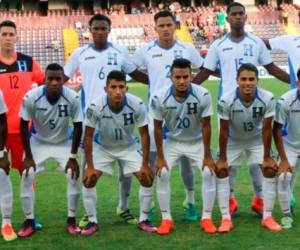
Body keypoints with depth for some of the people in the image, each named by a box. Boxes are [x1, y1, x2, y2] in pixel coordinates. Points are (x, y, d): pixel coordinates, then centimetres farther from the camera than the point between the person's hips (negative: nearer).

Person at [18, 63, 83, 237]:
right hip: (38, 142, 0)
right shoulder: (31, 97, -28)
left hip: (63, 143, 0)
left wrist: (73, 157, -14)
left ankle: (71, 220, 4)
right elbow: (24, 126, -14)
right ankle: (29, 222, 1)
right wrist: (28, 156, -12)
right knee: (27, 177, -13)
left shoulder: (73, 98, -27)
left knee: (74, 176, -13)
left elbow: (78, 127, -15)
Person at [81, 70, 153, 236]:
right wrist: (90, 166, -17)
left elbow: (144, 134, -16)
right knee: (88, 179, -14)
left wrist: (145, 165, -16)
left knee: (147, 178, -11)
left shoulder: (137, 105, -29)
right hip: (103, 147, 0)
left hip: (128, 147, 1)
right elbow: (88, 136, -18)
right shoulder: (95, 107, -31)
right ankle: (92, 221, 2)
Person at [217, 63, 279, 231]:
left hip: (257, 140, 0)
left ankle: (267, 216, -1)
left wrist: (267, 157, -12)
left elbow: (267, 129, -19)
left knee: (269, 170, -8)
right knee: (223, 171, -5)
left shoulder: (268, 99, -30)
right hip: (233, 140, 0)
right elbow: (224, 131, -20)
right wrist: (222, 158, -13)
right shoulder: (226, 101, -32)